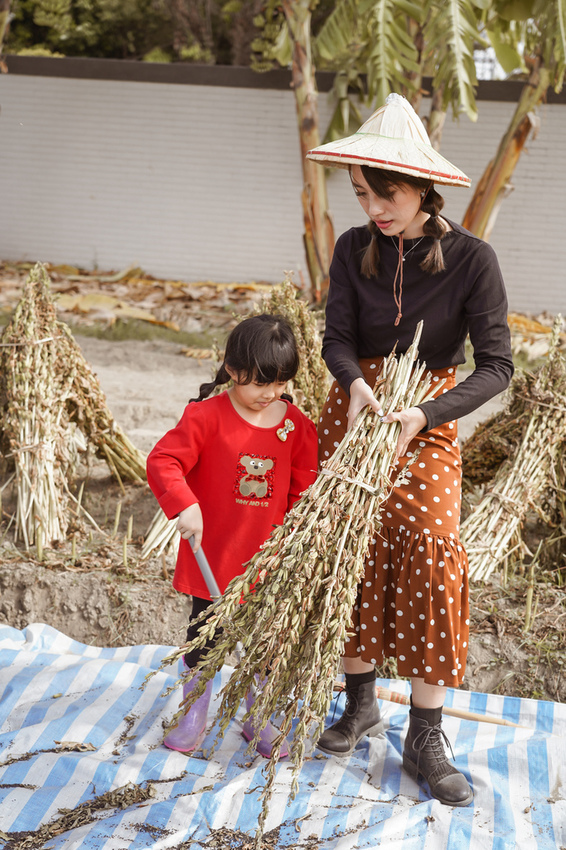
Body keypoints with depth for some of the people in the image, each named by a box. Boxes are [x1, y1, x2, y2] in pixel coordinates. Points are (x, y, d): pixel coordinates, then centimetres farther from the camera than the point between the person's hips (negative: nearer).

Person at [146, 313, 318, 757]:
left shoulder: (296, 424, -3)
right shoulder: (206, 416, -14)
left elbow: (304, 488, 5)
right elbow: (163, 460, -17)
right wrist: (184, 506, -30)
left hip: (268, 557, 3)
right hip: (213, 553, -2)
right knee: (204, 634, 11)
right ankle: (194, 718, 29)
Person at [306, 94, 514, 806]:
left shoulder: (470, 258, -14)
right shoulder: (354, 249, -4)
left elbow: (496, 365, -16)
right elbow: (337, 339, -8)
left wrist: (423, 416, -29)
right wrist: (355, 384, -31)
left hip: (430, 419, -3)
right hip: (354, 407, 3)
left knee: (430, 546, -14)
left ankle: (425, 740, -4)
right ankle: (360, 706, 22)